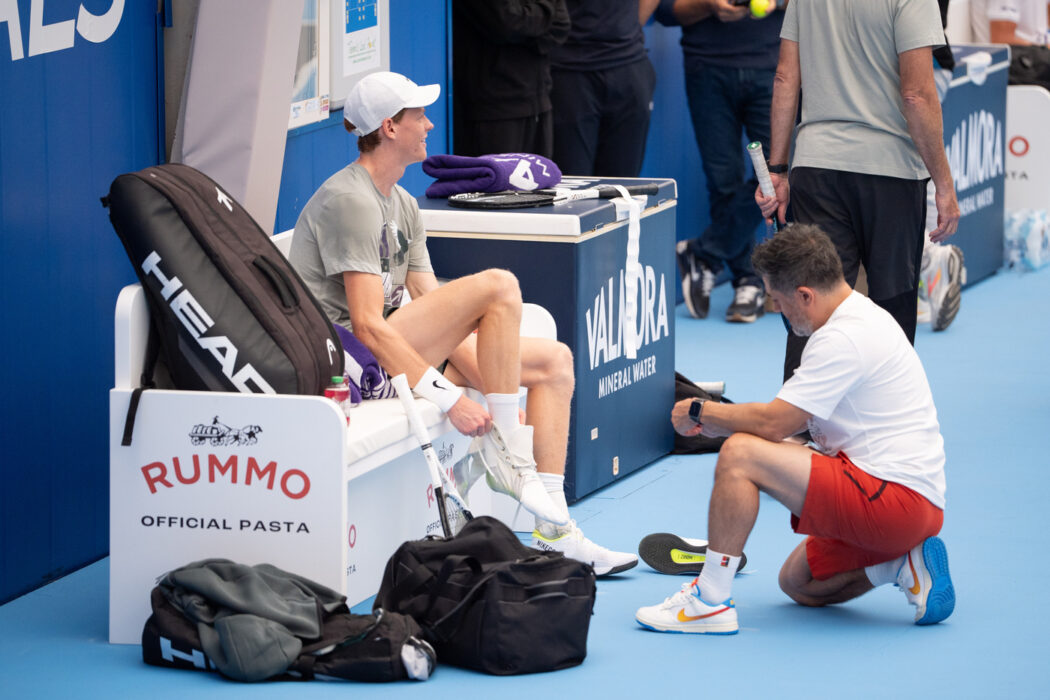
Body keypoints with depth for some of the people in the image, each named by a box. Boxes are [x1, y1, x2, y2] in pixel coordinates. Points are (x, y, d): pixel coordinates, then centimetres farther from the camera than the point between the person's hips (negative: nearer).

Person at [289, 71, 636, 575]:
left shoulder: (402, 205, 18)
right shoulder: (349, 201, -14)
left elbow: (431, 307, 12)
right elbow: (368, 326, -21)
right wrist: (451, 398, -24)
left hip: (396, 350, 10)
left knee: (555, 360, 4)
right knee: (498, 286, -23)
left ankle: (554, 533, 0)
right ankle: (507, 453, -16)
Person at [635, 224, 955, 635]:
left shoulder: (844, 339, -18)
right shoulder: (862, 316, 15)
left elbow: (773, 424, -21)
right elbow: (793, 419, 22)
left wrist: (700, 411, -4)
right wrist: (718, 422, 12)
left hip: (892, 499, -11)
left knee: (739, 455, -17)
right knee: (797, 583, 25)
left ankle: (711, 601, -13)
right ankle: (907, 565, 10)